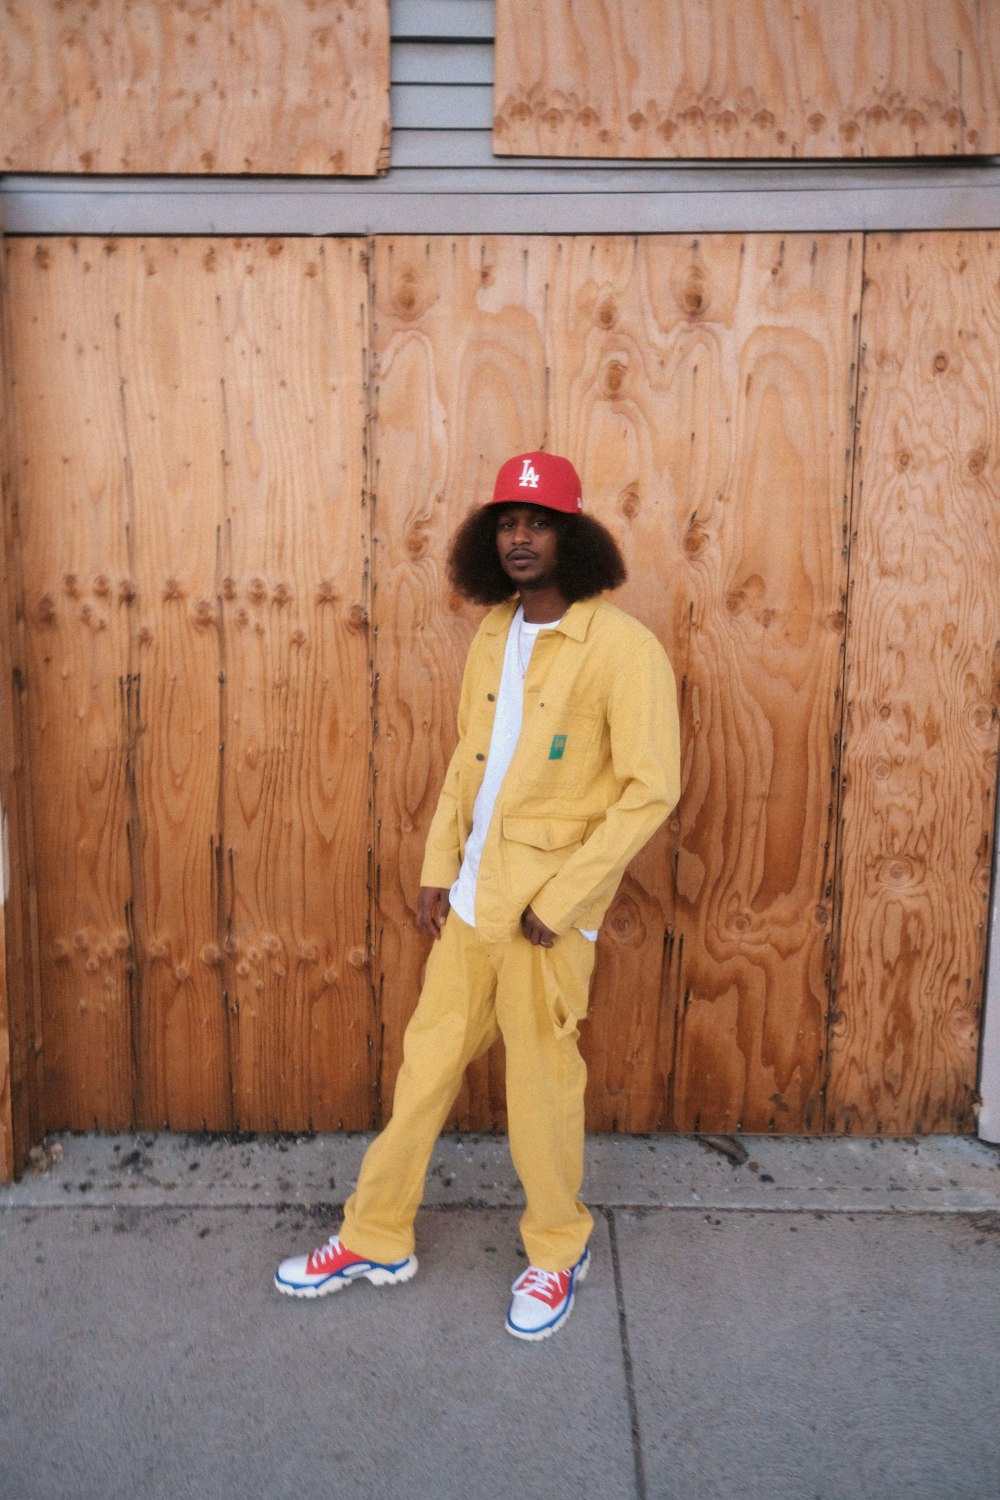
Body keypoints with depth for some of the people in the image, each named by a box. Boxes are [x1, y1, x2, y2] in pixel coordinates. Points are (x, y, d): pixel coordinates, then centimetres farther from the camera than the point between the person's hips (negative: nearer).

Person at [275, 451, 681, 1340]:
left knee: (541, 1083, 8)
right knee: (427, 1062, 15)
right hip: (468, 897, 6)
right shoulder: (492, 636, 8)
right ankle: (377, 1238, 33)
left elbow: (651, 789, -16)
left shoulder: (622, 648, -14)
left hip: (547, 911, -6)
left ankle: (559, 1250, 34)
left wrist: (558, 899, -17)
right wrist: (437, 868, 7)